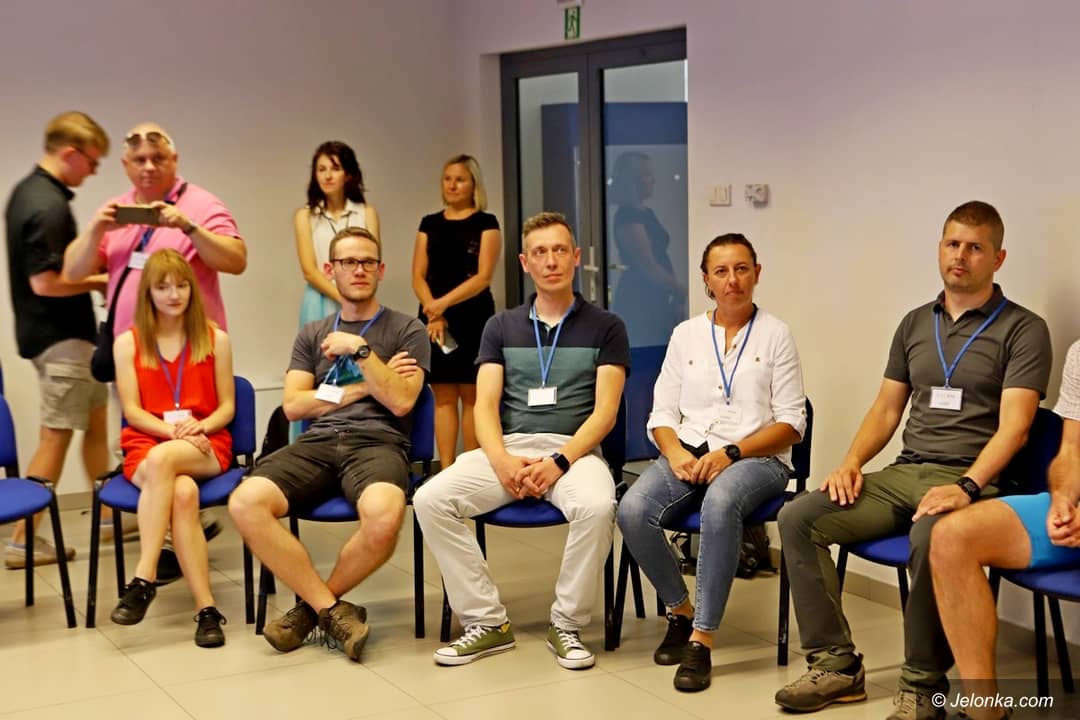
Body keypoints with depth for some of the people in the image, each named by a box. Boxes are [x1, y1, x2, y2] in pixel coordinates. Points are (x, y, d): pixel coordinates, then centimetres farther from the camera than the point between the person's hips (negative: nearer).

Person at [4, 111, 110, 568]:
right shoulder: (49, 206, -22)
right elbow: (45, 282, -25)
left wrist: (91, 273, 10)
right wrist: (101, 280, -13)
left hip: (55, 331, 10)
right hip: (60, 336, -10)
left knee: (96, 422, 18)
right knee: (55, 436, -2)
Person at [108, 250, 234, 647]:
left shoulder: (215, 339, 9)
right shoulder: (128, 342, 8)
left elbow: (227, 407, 7)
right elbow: (132, 411, 2)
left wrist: (199, 427, -14)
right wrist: (172, 430, -16)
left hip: (207, 446, 0)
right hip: (145, 444, 1)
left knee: (162, 458, -39)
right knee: (182, 492, -36)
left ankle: (144, 578, -37)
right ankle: (205, 607, -38)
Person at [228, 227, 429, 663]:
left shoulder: (407, 330, 12)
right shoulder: (312, 334, 23)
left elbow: (401, 401, -1)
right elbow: (293, 406, 10)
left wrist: (360, 349, -5)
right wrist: (362, 387, 2)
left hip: (378, 443, -3)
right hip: (317, 444, 3)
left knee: (384, 516, -39)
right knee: (245, 504, -28)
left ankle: (313, 606, -9)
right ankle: (333, 610, -16)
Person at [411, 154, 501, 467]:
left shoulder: (486, 223, 1)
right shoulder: (429, 224, 12)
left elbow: (483, 277, -8)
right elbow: (418, 276, 7)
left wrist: (445, 302, -18)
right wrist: (434, 314, -9)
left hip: (473, 318, -3)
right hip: (433, 320, 3)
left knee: (471, 395, -1)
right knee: (443, 397, 3)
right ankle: (446, 470, 5)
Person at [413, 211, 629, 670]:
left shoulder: (604, 327, 9)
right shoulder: (502, 327, 17)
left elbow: (604, 411, -1)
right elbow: (485, 405, 7)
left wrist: (559, 462, -17)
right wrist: (502, 460, -13)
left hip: (574, 449, -3)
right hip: (507, 447, 3)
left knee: (597, 507, -36)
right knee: (430, 500, -22)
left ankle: (567, 624, -15)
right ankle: (485, 622, -12)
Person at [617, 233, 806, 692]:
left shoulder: (775, 335, 5)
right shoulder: (686, 334, 15)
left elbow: (791, 423, -1)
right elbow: (662, 414, 12)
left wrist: (730, 453, -15)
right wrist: (675, 452, -10)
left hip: (756, 459, -3)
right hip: (687, 453, 3)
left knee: (720, 503, -39)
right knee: (633, 511, -27)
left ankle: (701, 640, -32)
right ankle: (680, 611, -3)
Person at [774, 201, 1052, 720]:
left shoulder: (1023, 330, 0)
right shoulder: (915, 323, 18)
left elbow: (1013, 426, -11)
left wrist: (967, 487, -26)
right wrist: (851, 461, 1)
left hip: (970, 478, -6)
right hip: (902, 474, 6)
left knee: (931, 538, -39)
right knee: (798, 518, -13)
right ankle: (835, 664, -8)